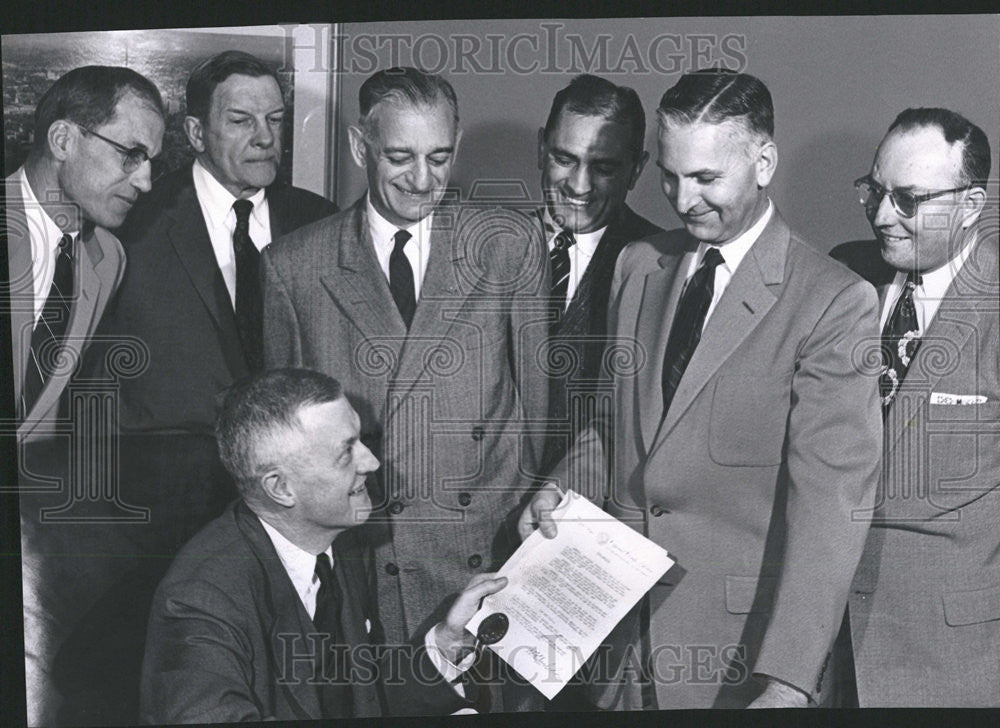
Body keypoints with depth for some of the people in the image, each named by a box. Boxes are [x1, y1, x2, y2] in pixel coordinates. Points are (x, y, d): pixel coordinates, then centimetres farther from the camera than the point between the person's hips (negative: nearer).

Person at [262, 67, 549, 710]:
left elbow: (540, 393, 5)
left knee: (494, 695, 4)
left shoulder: (511, 244, 2)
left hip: (491, 555, 0)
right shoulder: (291, 268, 2)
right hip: (355, 571, 0)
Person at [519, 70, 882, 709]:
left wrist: (788, 684, -25)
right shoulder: (639, 266, 6)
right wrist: (562, 487, -3)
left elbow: (831, 500, -19)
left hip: (744, 638, -5)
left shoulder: (834, 302, -14)